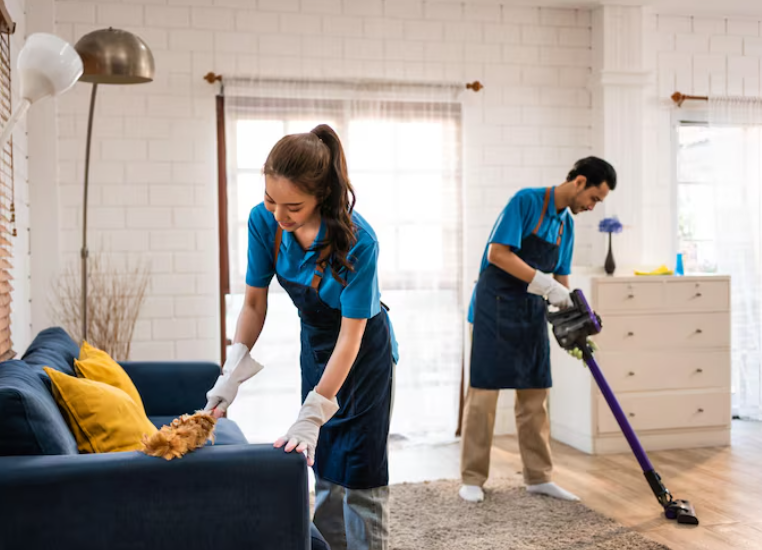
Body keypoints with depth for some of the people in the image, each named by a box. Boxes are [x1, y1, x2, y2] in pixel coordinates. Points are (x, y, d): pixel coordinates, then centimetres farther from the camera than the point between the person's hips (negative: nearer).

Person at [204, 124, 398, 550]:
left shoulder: (358, 240, -33)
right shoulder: (264, 221, -19)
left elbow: (351, 335, -30)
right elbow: (254, 303, -10)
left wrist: (311, 418, -33)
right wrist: (233, 374, -21)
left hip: (365, 350, -4)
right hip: (315, 344, 5)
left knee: (359, 470, -3)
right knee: (325, 466, 11)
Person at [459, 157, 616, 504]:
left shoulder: (566, 224, 10)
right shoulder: (526, 201, -12)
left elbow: (561, 279, 15)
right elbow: (497, 253, -21)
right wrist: (546, 284, -23)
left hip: (532, 312, 7)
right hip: (495, 308, -7)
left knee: (535, 395, 8)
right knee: (484, 392, -3)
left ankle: (538, 476, 18)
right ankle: (472, 478, 6)